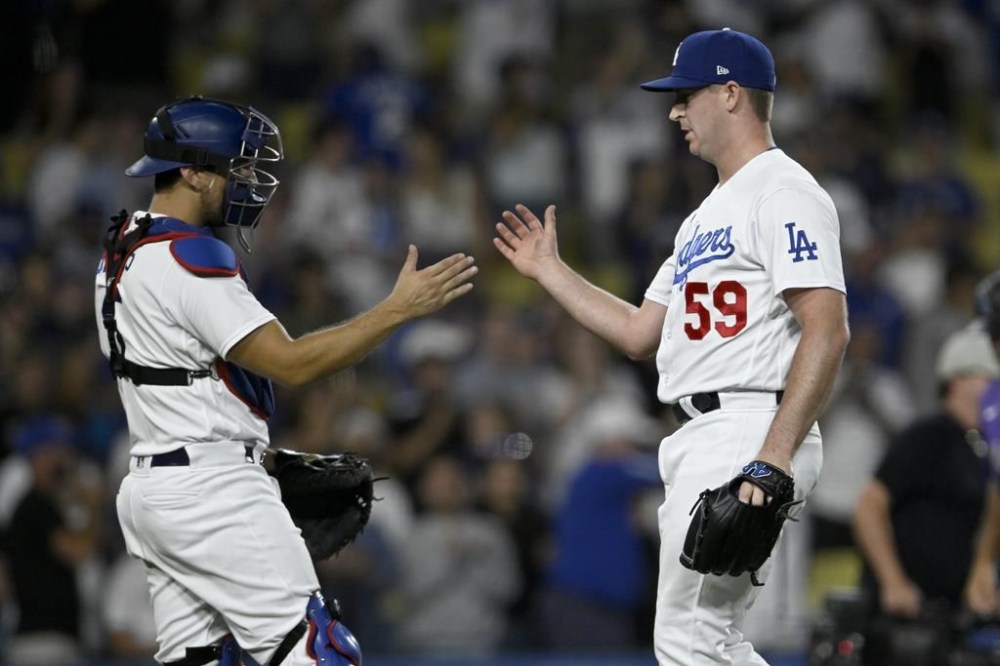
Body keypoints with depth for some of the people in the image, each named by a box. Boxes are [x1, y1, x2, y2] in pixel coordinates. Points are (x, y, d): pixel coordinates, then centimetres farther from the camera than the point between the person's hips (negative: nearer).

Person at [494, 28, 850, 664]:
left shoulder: (784, 193, -8)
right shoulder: (705, 217, 24)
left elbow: (827, 331, -19)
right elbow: (640, 334, 28)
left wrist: (775, 457, -26)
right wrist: (551, 271, 28)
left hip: (747, 434, -10)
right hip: (700, 444, 10)